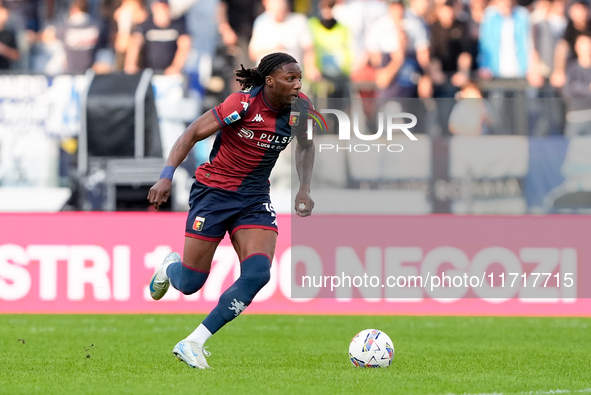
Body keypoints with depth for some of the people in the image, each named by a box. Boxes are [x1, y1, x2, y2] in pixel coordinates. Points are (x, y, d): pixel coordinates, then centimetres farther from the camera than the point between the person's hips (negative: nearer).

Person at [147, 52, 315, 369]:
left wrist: (304, 188, 4)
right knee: (189, 284, -1)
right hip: (214, 191, -4)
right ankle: (170, 266, 40)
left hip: (255, 199, 4)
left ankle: (193, 344, -12)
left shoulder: (299, 108, -5)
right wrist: (167, 176, -27)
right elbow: (193, 133, -17)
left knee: (258, 273, -20)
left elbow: (305, 145, 16)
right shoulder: (243, 105, -21)